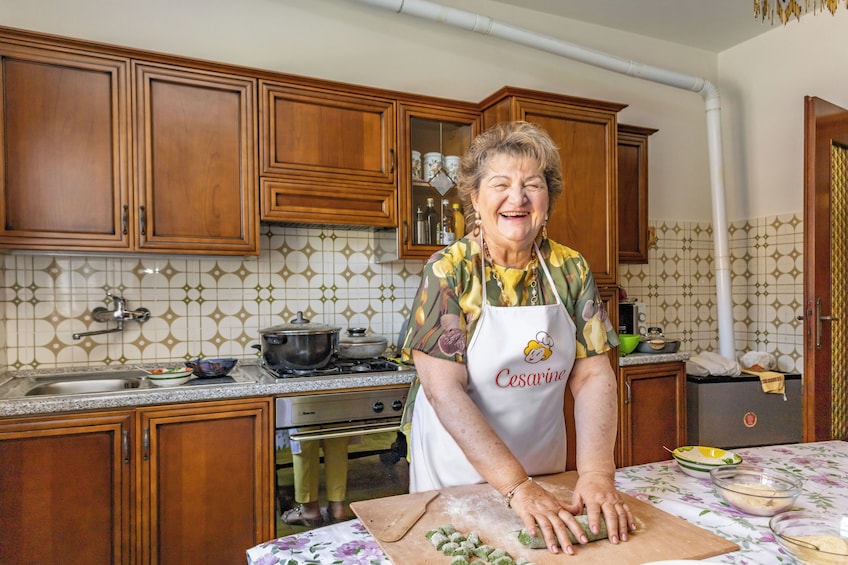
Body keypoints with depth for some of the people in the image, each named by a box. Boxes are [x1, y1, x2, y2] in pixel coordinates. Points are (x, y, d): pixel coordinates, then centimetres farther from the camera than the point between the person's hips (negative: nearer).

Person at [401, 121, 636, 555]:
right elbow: (444, 390, -23)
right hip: (458, 470, -3)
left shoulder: (571, 271, -6)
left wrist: (596, 474, -22)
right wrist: (516, 486, -29)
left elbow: (594, 377, -8)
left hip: (545, 467, 3)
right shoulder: (448, 271, -17)